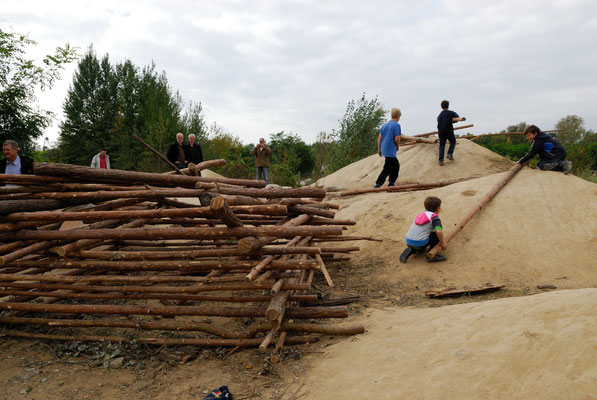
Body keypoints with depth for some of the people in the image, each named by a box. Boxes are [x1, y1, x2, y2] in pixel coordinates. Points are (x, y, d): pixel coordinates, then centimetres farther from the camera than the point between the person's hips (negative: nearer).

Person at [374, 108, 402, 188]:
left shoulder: (385, 125, 11)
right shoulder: (396, 125, -10)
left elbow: (379, 137, 9)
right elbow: (397, 139, -16)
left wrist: (379, 149, 14)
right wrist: (397, 147, 3)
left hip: (384, 150, 8)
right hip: (391, 150, -8)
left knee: (396, 165, 21)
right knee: (387, 169, -4)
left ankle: (391, 182, 23)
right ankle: (377, 185, -8)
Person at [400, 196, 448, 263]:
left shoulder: (422, 214, 20)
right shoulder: (436, 219, -3)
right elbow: (438, 231, -22)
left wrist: (443, 240, 36)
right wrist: (442, 242, -3)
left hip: (408, 242, 7)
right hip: (420, 243, -7)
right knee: (437, 235, 11)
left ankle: (411, 250, 13)